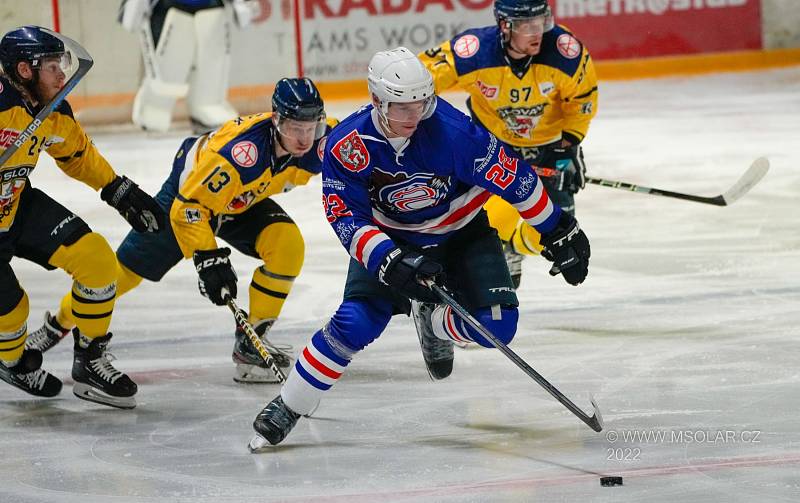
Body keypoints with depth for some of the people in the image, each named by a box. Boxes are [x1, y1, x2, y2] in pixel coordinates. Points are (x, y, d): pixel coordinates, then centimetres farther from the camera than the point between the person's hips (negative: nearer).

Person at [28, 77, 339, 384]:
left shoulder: (319, 138, -27)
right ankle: (59, 324, 25)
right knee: (127, 268, 1)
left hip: (245, 201, 5)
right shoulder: (242, 151, -44)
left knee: (288, 244, -22)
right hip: (189, 190, -5)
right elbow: (189, 207, -37)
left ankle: (250, 340, -9)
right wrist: (207, 258, -41)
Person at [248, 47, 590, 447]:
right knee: (356, 322, -21)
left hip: (463, 232, 0)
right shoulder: (345, 145, -24)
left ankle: (432, 321, 16)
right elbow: (347, 219, -23)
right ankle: (286, 409, -6)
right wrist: (391, 261, -39)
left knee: (497, 325, -18)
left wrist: (559, 234, -12)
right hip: (389, 239, 0)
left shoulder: (450, 130, -30)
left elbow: (512, 176, -20)